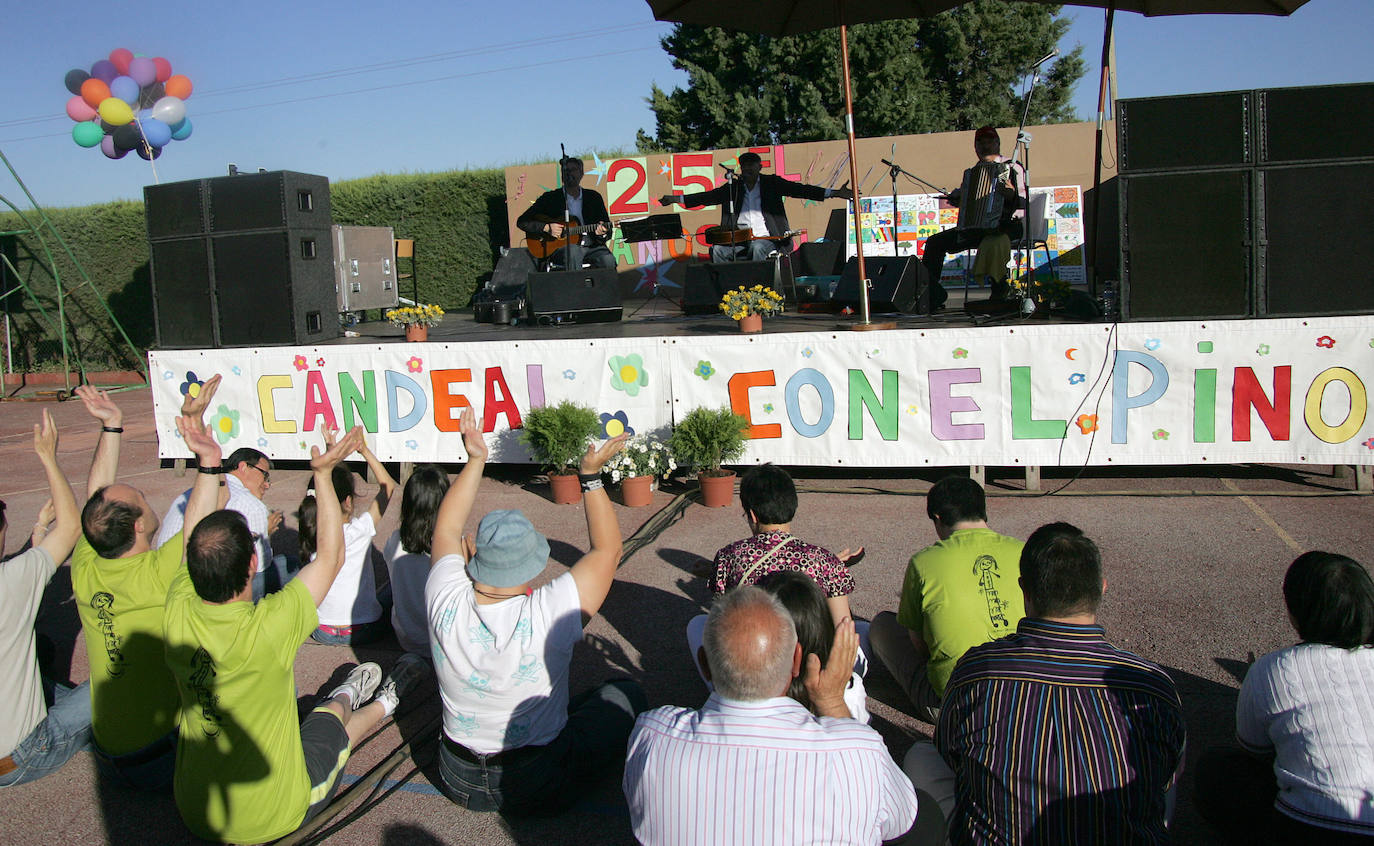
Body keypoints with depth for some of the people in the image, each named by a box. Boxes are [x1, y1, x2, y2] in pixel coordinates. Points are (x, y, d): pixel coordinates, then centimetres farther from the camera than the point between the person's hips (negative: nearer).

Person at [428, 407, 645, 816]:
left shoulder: (447, 606, -19)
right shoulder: (546, 617, -30)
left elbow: (448, 529, 2)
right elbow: (607, 548, -14)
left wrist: (475, 460, 6)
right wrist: (591, 475, -9)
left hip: (458, 782, 4)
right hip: (539, 789, -4)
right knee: (624, 694, 15)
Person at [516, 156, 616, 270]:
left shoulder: (594, 197, 13)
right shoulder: (549, 198, 6)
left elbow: (608, 231, 13)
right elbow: (521, 222, 4)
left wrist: (602, 233, -12)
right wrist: (547, 228, -11)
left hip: (591, 246, 2)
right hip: (561, 247, -2)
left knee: (608, 260, -30)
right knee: (573, 251, -37)